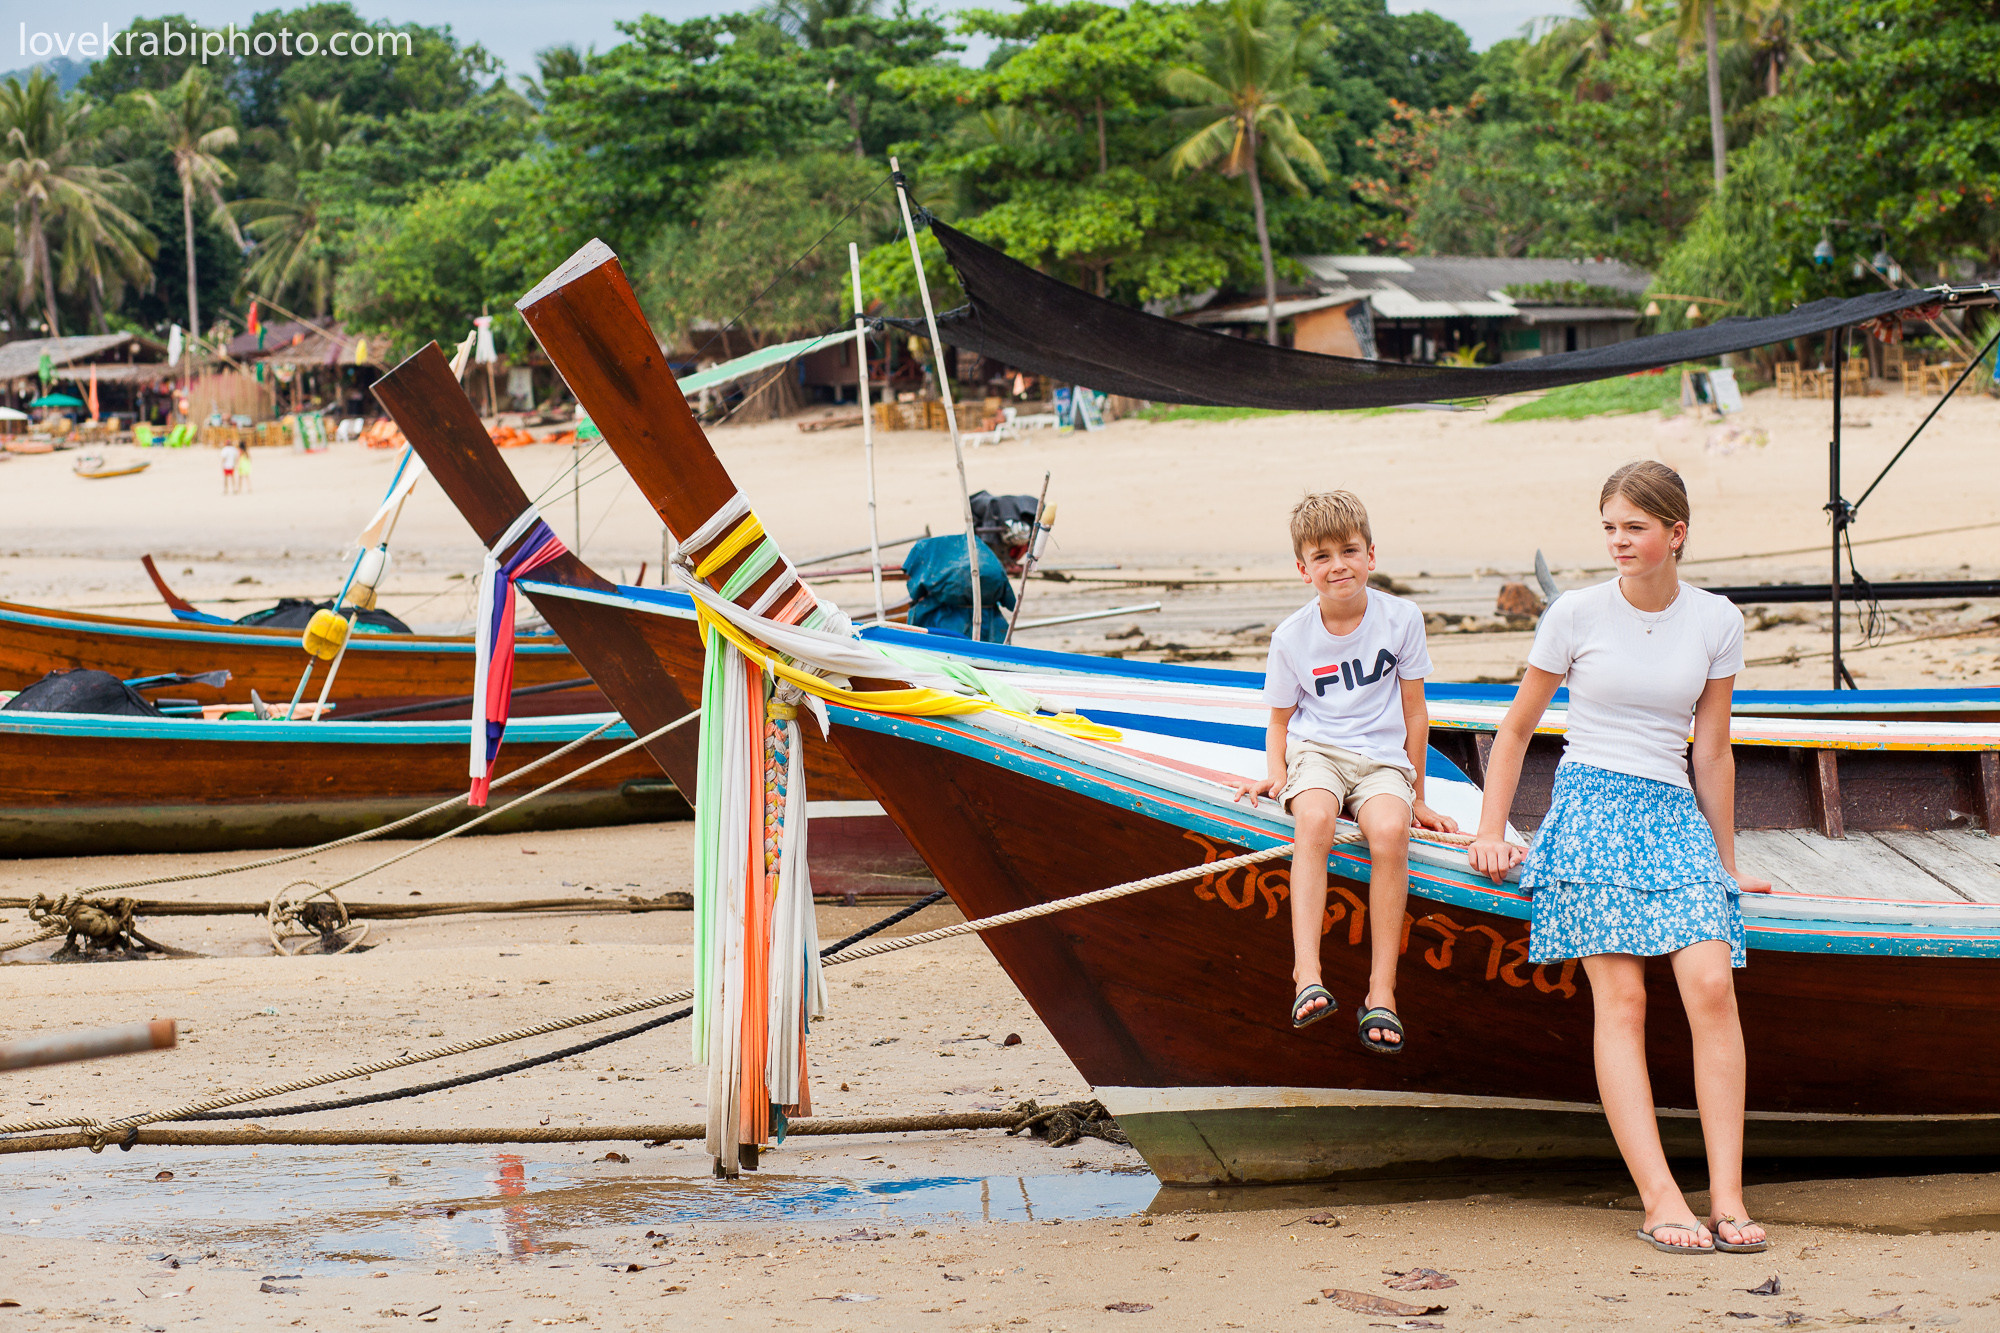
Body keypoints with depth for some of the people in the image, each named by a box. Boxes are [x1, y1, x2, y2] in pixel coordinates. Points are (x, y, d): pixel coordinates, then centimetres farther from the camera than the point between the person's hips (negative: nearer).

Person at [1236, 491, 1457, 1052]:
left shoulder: (1401, 618, -1)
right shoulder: (1292, 636, 1)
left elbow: (1414, 713, 7)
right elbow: (1280, 721, 12)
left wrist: (1417, 798, 10)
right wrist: (1276, 773, -9)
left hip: (1382, 758, 0)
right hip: (1315, 751, 0)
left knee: (1390, 830, -34)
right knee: (1315, 818, -36)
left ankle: (1382, 991, -30)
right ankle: (1307, 975, -43)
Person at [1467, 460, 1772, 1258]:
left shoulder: (1716, 623, 6)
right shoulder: (1576, 615, 1)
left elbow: (1711, 749, 15)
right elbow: (1516, 728, 11)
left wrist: (1725, 861, 19)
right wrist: (1490, 833, 8)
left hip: (1674, 814, 2)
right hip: (1591, 808, -2)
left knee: (1711, 985, -16)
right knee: (1620, 997, -14)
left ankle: (1728, 1197, -14)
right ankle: (1660, 1201, -19)